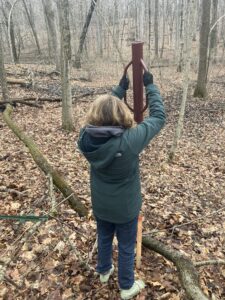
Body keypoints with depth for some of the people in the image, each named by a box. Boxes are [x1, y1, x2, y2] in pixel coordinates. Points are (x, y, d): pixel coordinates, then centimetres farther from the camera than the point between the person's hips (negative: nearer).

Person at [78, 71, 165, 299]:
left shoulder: (86, 137, -20)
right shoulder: (129, 140, -34)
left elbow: (103, 110, -2)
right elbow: (158, 117, -20)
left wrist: (121, 87, 5)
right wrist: (150, 85, -8)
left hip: (100, 204, 4)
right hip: (125, 207, -4)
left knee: (104, 238, 30)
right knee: (126, 247, 20)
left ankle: (104, 271, 56)